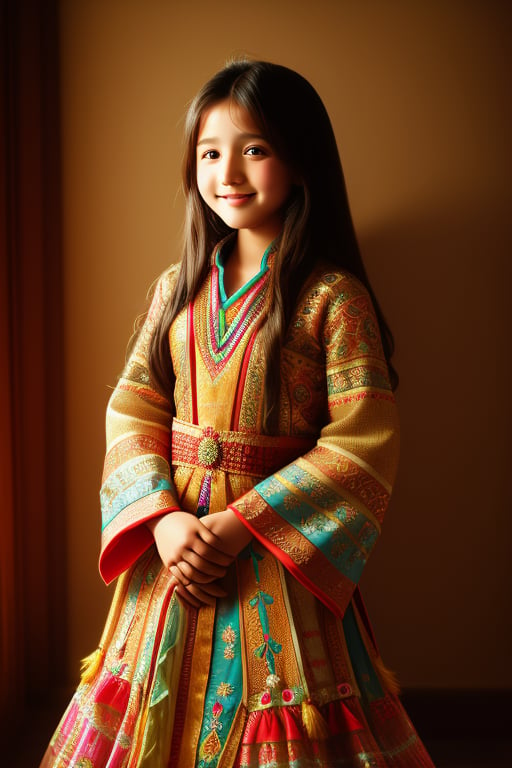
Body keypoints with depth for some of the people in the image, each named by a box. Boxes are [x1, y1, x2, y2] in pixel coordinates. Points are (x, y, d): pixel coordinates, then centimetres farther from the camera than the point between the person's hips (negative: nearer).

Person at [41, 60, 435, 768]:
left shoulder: (333, 298, -10)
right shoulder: (178, 289, 5)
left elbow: (363, 444, -14)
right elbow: (133, 411, 3)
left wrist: (240, 523, -18)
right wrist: (163, 520, -13)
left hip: (281, 556, -4)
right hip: (175, 544, 5)